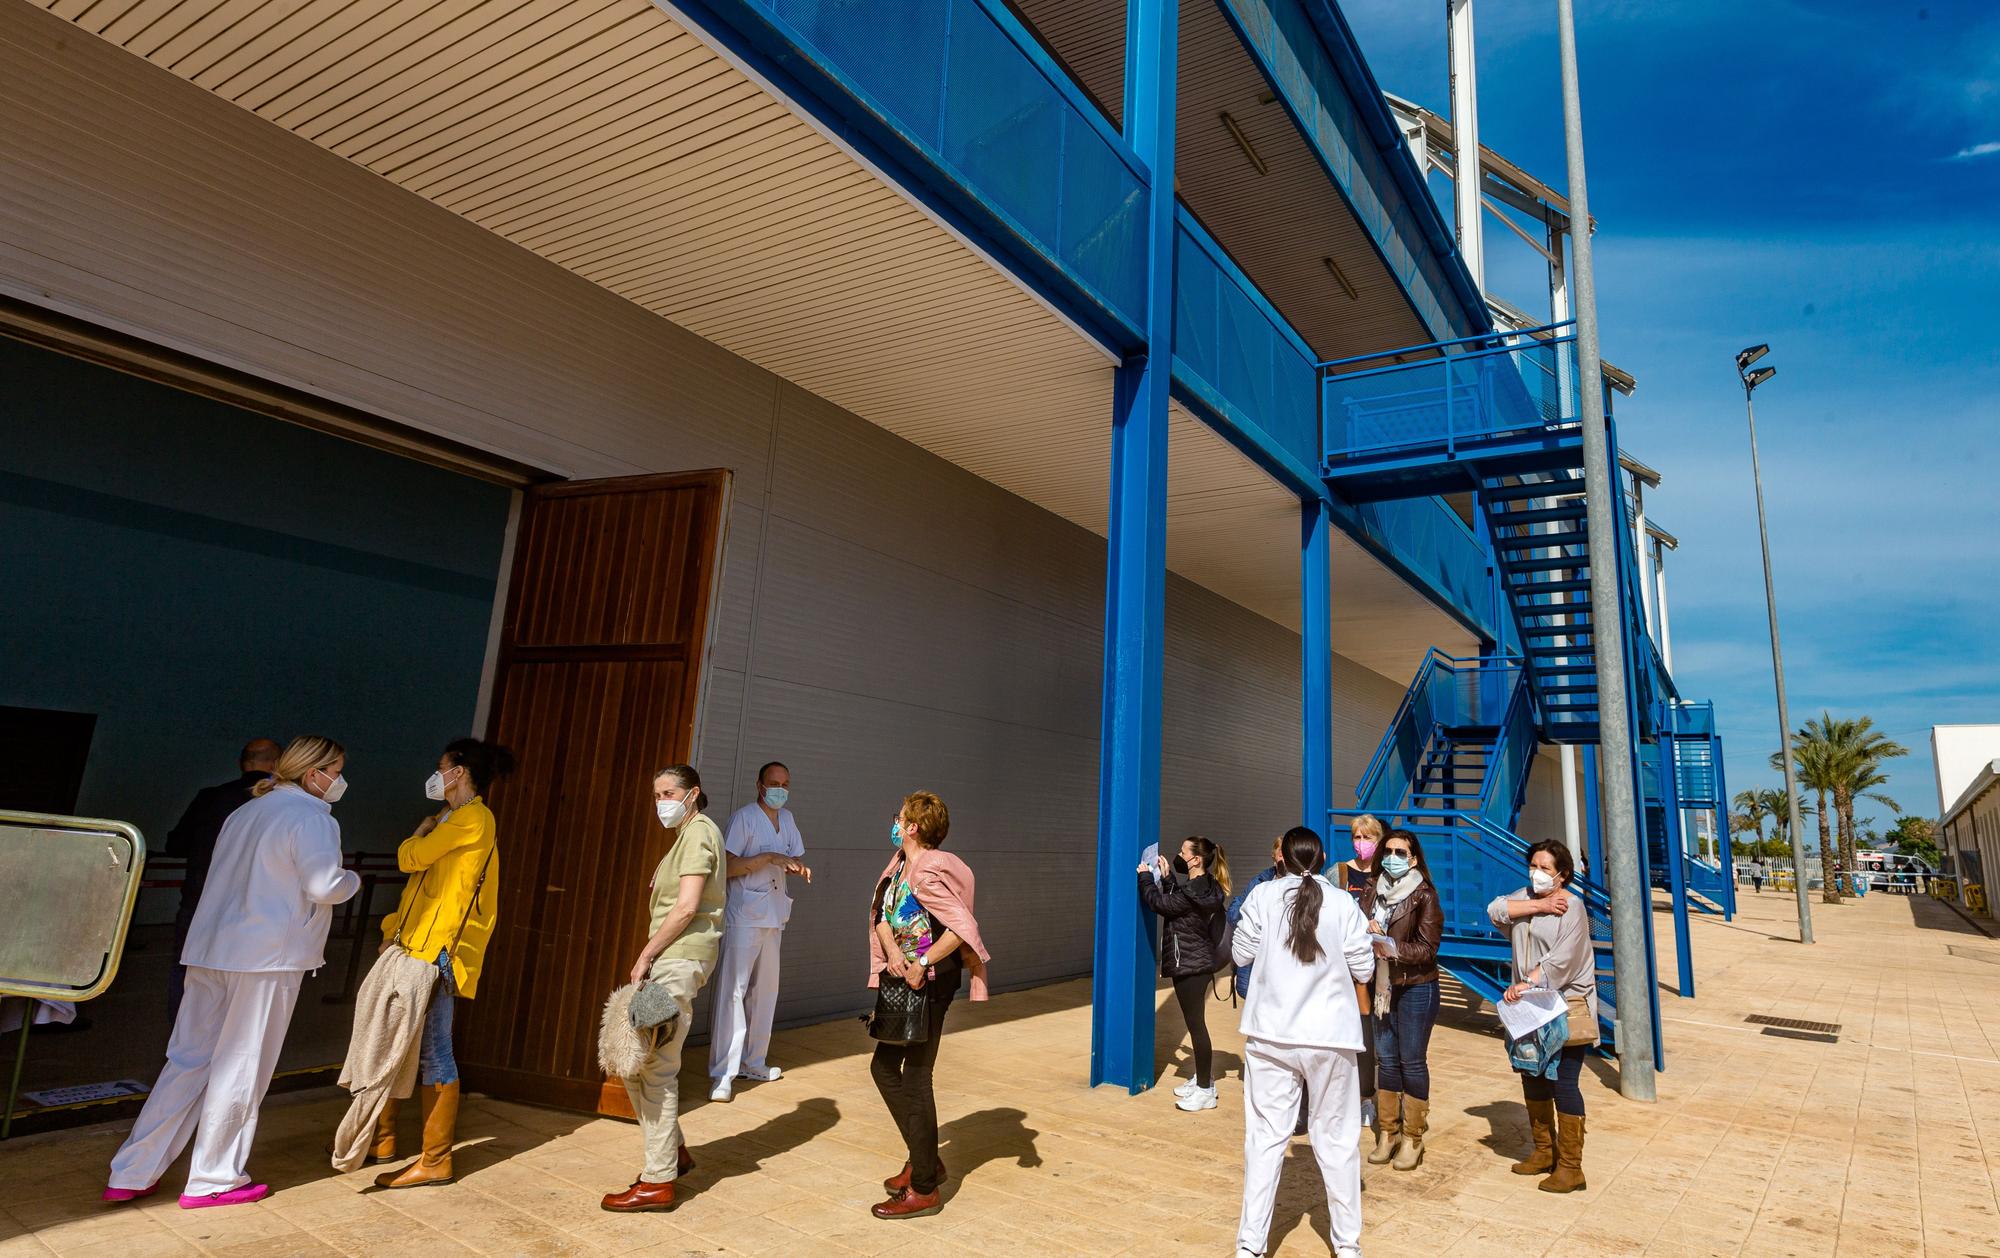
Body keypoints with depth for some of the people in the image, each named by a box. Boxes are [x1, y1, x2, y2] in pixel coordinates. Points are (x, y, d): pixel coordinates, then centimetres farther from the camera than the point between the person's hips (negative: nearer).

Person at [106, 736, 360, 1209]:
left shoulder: (245, 812, 16)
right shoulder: (312, 818, -12)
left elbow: (231, 878, 19)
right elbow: (324, 886, -20)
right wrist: (353, 878, -2)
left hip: (210, 951, 8)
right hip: (268, 957, -8)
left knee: (189, 1059, 15)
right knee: (240, 1071, 3)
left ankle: (131, 1174, 18)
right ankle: (212, 1181, 13)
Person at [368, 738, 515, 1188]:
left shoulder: (474, 818, -11)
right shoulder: (453, 820, 19)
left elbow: (409, 858, -13)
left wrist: (421, 832, 8)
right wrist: (396, 928, 10)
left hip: (438, 950, -10)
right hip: (415, 946, 10)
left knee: (432, 1052, -5)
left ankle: (435, 1161, 3)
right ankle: (383, 1139, 31)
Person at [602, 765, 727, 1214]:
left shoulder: (698, 832, -10)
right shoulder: (686, 834, 20)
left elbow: (686, 907, -17)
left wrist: (645, 956, -12)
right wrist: (650, 957, 12)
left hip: (680, 957, -10)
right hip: (671, 958, 10)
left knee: (654, 1067, -5)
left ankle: (658, 1182, 4)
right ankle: (673, 1152, 25)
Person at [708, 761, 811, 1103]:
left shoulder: (787, 818, 13)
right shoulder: (743, 817, -9)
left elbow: (796, 858, 15)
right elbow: (727, 867, -16)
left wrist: (798, 867, -7)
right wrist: (769, 857, -22)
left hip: (774, 917, 7)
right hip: (744, 916, -7)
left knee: (765, 990, 13)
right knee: (733, 989, -9)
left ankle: (753, 1062, 25)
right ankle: (722, 1073, -5)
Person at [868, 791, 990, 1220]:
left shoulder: (928, 872, -21)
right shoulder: (900, 864, 7)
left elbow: (962, 927, -29)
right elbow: (882, 916, 8)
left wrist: (921, 966, -25)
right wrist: (892, 954, -10)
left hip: (930, 983, -10)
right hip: (903, 980, 10)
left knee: (915, 1078, 0)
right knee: (884, 1067, 17)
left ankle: (924, 1188, 15)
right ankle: (924, 1159, 31)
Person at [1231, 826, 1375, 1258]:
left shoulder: (1262, 897, -6)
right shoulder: (1343, 904, -7)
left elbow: (1241, 954, 2)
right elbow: (1364, 969, -1)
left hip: (1270, 1034, 0)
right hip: (1329, 1037, 0)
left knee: (1265, 1136, 7)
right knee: (1336, 1138, 14)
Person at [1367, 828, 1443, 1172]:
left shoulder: (1425, 896, -11)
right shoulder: (1377, 891, 6)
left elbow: (1427, 949, -15)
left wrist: (1392, 947, -26)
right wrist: (1368, 929, -13)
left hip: (1416, 989, -5)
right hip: (1383, 986, 5)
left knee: (1412, 1062, 3)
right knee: (1386, 1060, 11)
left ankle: (1413, 1138, 15)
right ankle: (1388, 1132, 22)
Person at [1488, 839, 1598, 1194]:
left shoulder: (1572, 906, -12)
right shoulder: (1526, 896, 10)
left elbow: (1561, 959, -19)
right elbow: (1495, 909, -6)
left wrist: (1527, 983, -23)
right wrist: (1539, 905, -14)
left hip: (1566, 1007, -7)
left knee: (1564, 1083, -4)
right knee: (1532, 1078, 15)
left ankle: (1570, 1167, 6)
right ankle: (1544, 1151, 30)